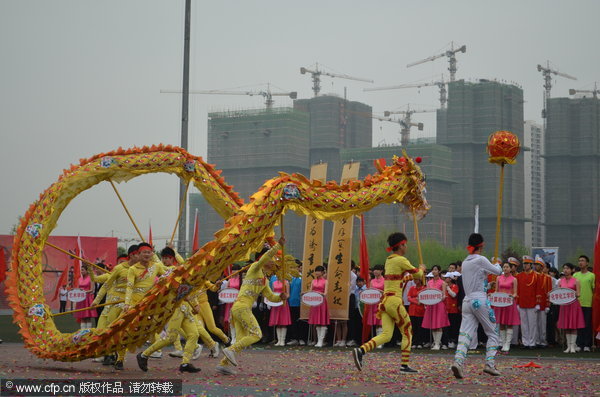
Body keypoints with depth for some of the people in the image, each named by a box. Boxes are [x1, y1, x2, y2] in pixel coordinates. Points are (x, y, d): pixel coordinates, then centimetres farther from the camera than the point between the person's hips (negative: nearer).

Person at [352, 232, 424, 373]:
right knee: (407, 332, 6)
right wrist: (421, 269, 20)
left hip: (384, 300, 8)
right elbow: (418, 274, -1)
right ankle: (404, 365, 5)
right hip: (394, 301, -8)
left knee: (386, 335, 2)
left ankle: (360, 350, -16)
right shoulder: (401, 260, -9)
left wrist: (411, 277, 33)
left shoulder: (388, 260, 17)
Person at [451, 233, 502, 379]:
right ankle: (489, 364, -2)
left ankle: (458, 361, -23)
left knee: (465, 334, -3)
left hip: (467, 301, 6)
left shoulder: (465, 262, 13)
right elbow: (498, 271, 2)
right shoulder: (481, 260, -8)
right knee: (492, 333, 7)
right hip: (480, 300, -6)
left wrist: (487, 273, 34)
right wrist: (497, 264, 22)